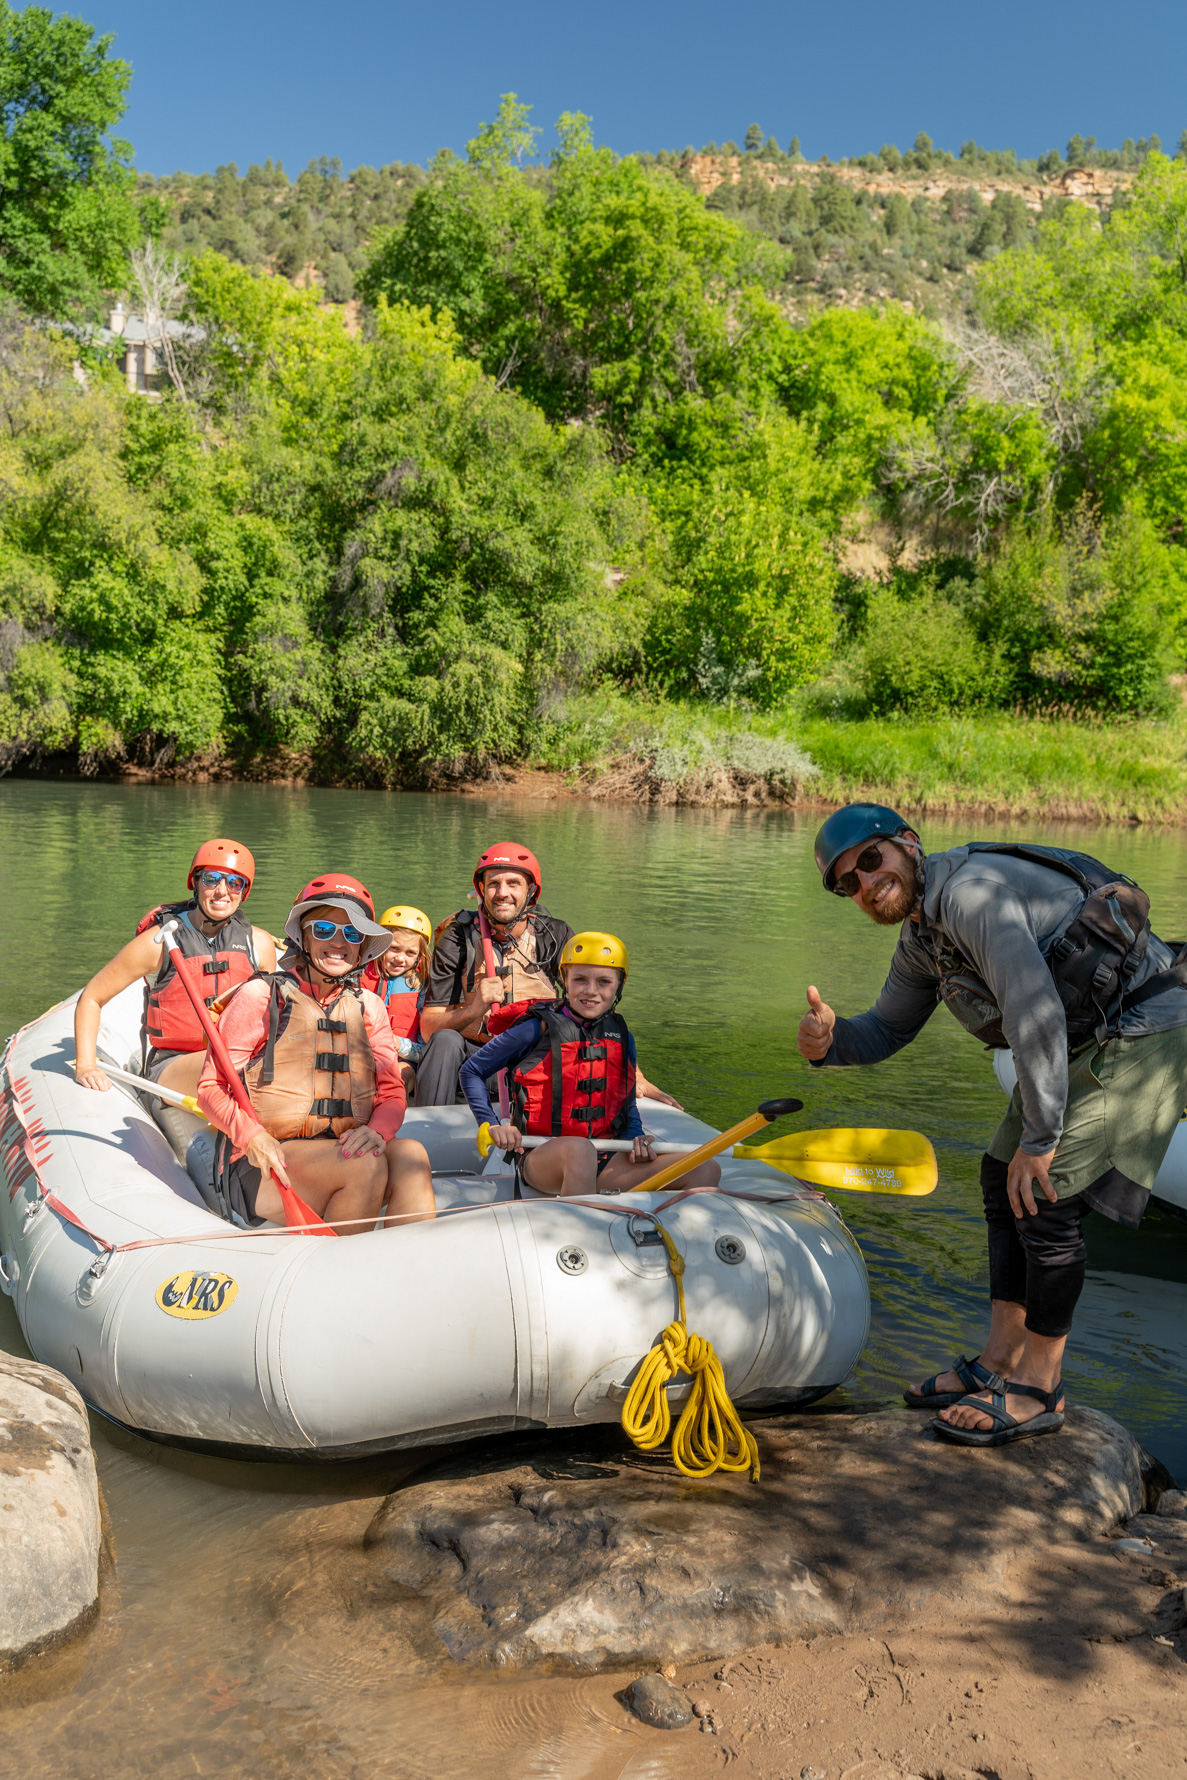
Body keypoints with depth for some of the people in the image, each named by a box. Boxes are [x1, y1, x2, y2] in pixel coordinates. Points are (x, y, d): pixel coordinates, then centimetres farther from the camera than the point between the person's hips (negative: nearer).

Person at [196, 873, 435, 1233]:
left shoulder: (369, 1007, 15)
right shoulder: (261, 996, 2)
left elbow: (392, 1093, 11)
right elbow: (212, 1088, 0)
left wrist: (376, 1130, -14)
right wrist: (254, 1138, -19)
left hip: (343, 1153, 4)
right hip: (264, 1165, -4)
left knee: (410, 1155, -27)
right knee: (365, 1166, -32)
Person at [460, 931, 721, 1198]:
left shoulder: (622, 1038, 12)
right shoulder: (539, 1030, -3)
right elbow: (471, 1071, 6)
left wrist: (636, 1138, 3)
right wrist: (492, 1125, -6)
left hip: (605, 1162, 5)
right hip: (542, 1158, -5)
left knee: (706, 1170, -15)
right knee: (579, 1149, -43)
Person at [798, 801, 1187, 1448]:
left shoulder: (972, 888, -24)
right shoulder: (921, 940, 8)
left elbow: (1034, 1010, -32)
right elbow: (887, 1030, 18)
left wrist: (1039, 1137, -28)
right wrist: (831, 1041, -6)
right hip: (1083, 1044, 10)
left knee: (1044, 1197, -11)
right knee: (1003, 1176, 11)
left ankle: (1037, 1391, 4)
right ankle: (998, 1362, 21)